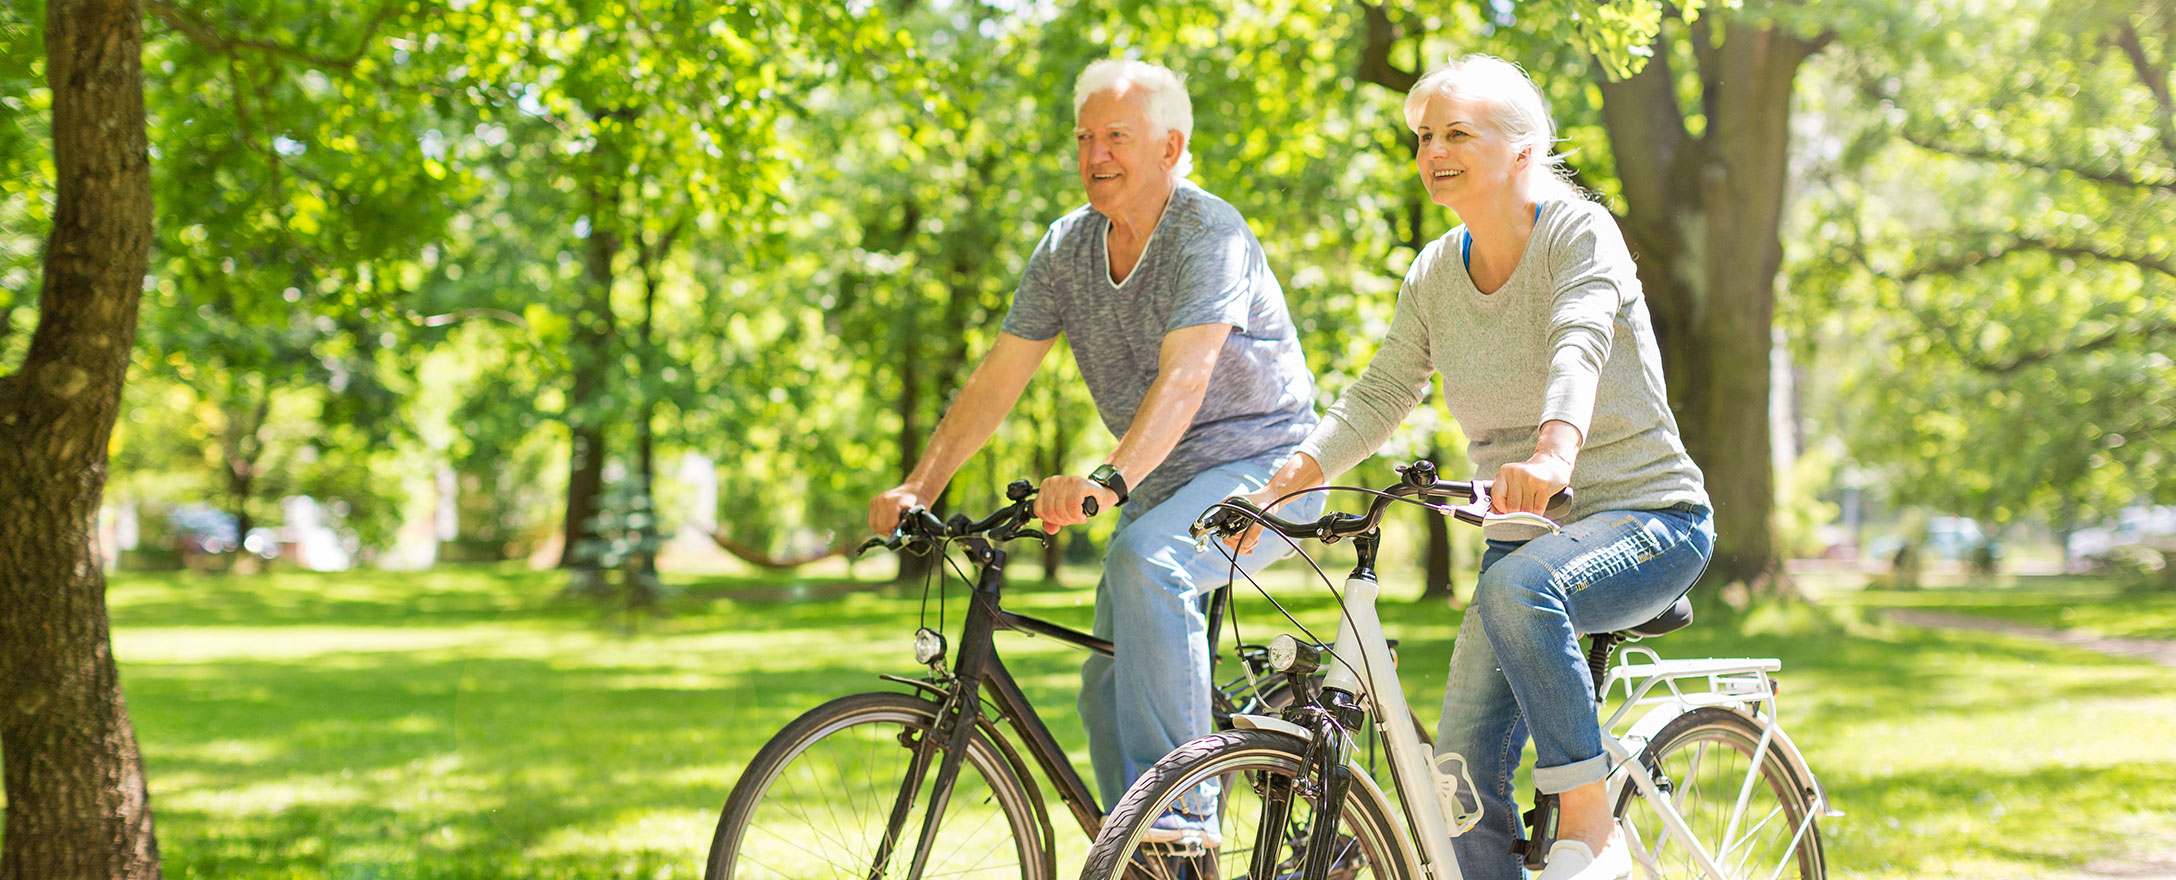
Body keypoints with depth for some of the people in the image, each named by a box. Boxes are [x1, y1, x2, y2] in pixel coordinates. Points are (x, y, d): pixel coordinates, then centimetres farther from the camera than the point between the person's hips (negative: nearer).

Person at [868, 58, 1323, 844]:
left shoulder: (1209, 234, -20)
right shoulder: (1068, 247, 0)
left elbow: (1183, 378, -35)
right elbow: (998, 377, -2)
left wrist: (1107, 481, -50)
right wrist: (918, 487, -13)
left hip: (1260, 462, -8)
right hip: (1163, 481, 8)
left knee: (1143, 562, -35)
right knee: (1108, 687, 3)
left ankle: (1179, 808, -31)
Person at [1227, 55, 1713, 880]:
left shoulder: (1580, 232, -13)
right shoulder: (1433, 274, 6)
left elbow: (1578, 347, -31)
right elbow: (1378, 396, 4)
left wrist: (1553, 452, -52)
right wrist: (1279, 484, -11)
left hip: (1646, 512, -6)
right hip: (1524, 534, 6)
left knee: (1517, 590, -38)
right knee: (1462, 773, -7)